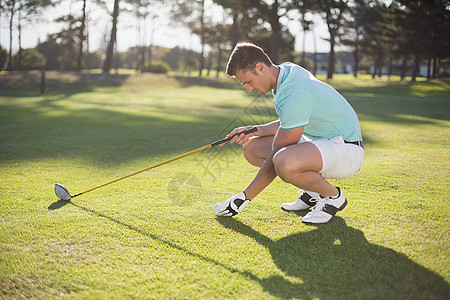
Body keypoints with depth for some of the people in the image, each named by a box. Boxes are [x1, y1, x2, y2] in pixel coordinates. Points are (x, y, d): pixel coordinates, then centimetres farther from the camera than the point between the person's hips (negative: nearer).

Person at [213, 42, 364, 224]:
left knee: (284, 163, -39)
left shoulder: (294, 95, -28)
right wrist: (257, 131, 2)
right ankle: (313, 191, 9)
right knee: (252, 148, 4)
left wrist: (245, 197, -17)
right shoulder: (287, 70, 2)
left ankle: (333, 196, -9)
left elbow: (277, 159, -24)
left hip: (347, 150, -10)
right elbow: (292, 122, 16)